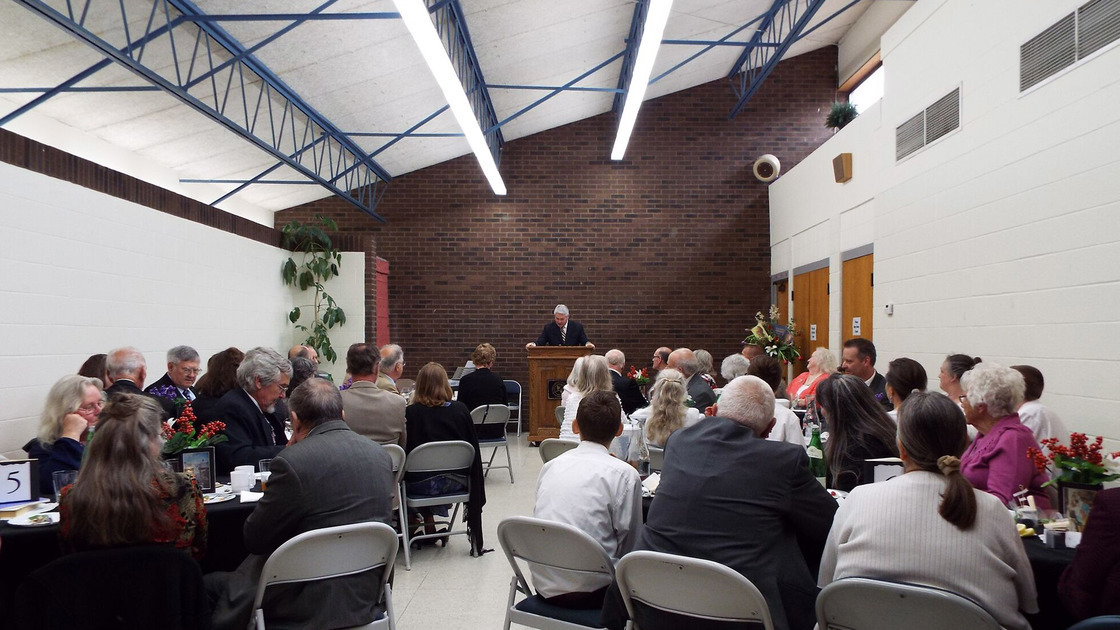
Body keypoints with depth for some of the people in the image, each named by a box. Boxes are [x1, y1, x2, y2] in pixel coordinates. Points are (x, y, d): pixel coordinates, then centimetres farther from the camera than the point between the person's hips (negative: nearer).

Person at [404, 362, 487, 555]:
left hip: (423, 484, -2)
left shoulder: (411, 412, -12)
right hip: (455, 482, 2)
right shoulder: (461, 410, -6)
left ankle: (428, 524, 30)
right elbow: (474, 447, -1)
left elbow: (405, 449, -7)